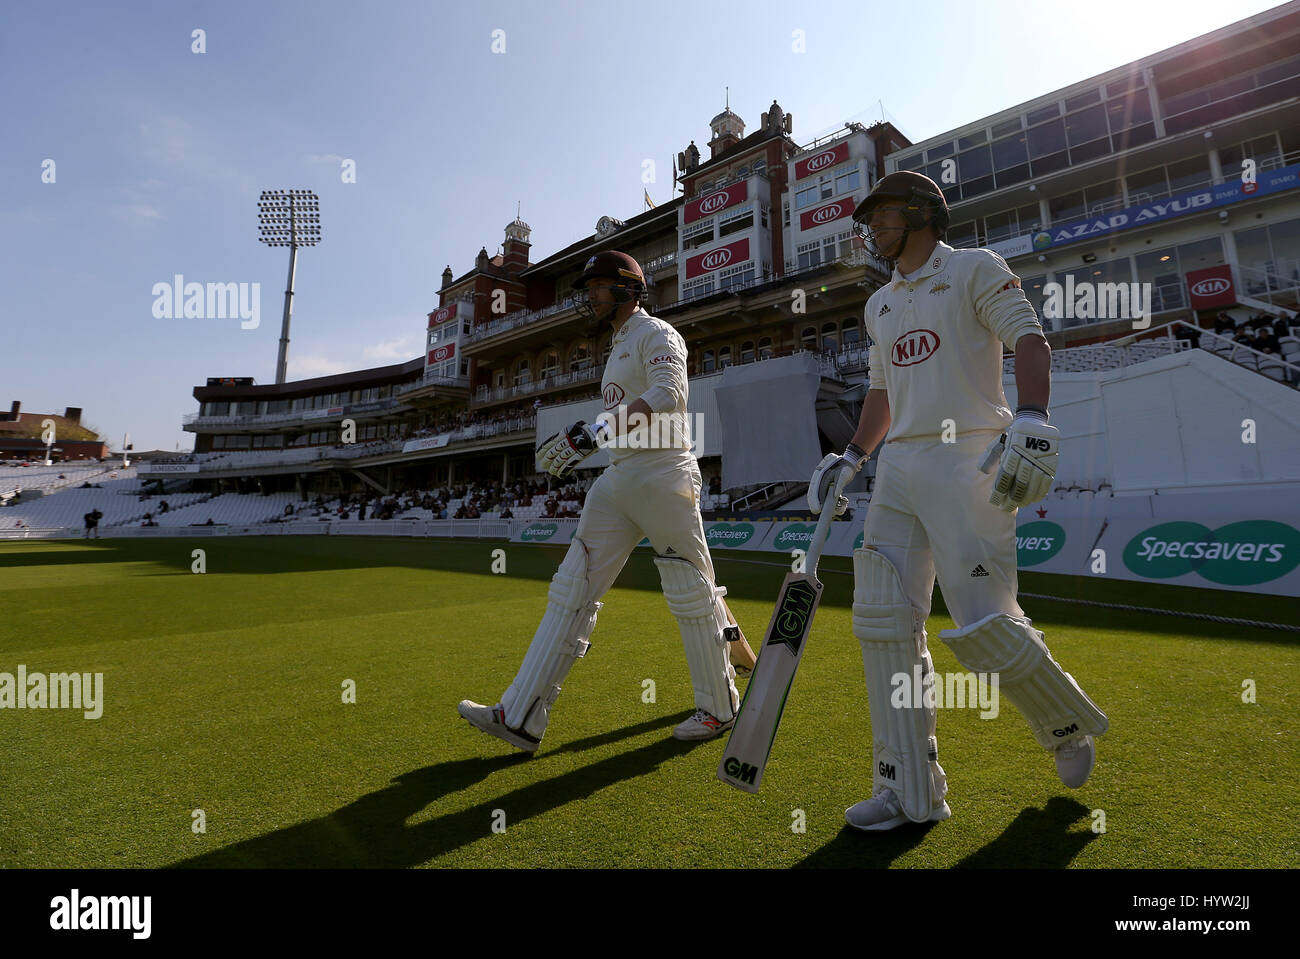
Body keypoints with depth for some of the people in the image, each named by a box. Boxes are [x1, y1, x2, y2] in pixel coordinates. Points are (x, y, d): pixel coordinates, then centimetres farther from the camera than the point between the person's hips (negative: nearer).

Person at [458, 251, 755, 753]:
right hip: (617, 481, 9)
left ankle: (720, 707, 19)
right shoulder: (619, 346, 25)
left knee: (692, 594, 0)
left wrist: (594, 432, -30)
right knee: (572, 589, 1)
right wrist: (581, 442, 15)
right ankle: (521, 717, 3)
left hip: (663, 476, -9)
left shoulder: (656, 334, -4)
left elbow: (667, 396, -23)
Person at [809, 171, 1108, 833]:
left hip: (970, 461, -6)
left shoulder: (975, 269, 6)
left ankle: (1067, 723, 22)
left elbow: (1029, 339, -7)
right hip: (898, 469, 7)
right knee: (884, 622, -3)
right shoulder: (880, 305, 24)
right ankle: (909, 793, 8)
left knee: (982, 623, -12)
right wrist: (850, 457, 17)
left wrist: (1032, 419, -24)